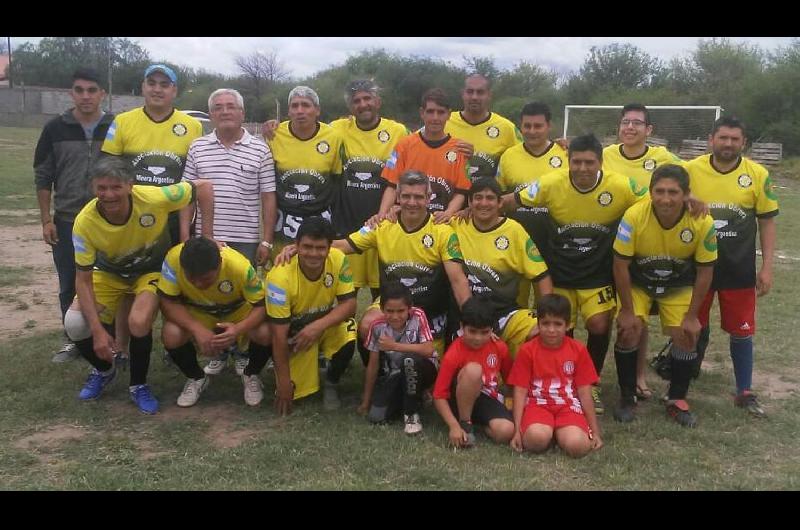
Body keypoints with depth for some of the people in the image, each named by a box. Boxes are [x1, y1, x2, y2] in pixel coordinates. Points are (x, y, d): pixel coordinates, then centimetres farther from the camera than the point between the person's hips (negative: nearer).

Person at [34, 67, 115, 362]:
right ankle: (72, 340, 26)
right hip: (66, 222, 2)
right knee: (69, 286, 11)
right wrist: (46, 220, 0)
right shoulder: (55, 129, 0)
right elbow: (43, 177, 4)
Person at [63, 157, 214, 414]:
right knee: (74, 324, -18)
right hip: (108, 273, 2)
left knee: (139, 323, -29)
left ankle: (139, 385, 1)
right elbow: (83, 279, -20)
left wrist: (207, 236, -19)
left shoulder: (153, 199, -33)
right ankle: (103, 370, 16)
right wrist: (98, 330, -27)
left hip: (151, 270, -2)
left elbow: (203, 187, -20)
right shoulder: (85, 222, -28)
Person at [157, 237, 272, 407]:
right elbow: (167, 302, -23)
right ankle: (196, 378, 4)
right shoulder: (174, 258, -32)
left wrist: (238, 329, -46)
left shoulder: (240, 266, -35)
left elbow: (261, 305, -26)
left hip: (238, 310, -1)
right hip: (196, 313, 2)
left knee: (266, 334, -30)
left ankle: (251, 375, 4)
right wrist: (197, 329, -38)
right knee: (171, 335, -28)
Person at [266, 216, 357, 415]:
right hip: (295, 330, -1)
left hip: (328, 323, 2)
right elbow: (279, 334, -26)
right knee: (290, 392, -8)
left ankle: (331, 383, 0)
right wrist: (283, 381, -22)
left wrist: (318, 326, -38)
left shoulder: (339, 260, -24)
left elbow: (349, 304, -20)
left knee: (349, 339, -31)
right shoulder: (281, 276, -32)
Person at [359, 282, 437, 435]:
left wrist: (394, 345, -29)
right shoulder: (378, 326, -11)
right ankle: (409, 398, 13)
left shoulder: (418, 316, -18)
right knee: (376, 416, -17)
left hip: (422, 370, -3)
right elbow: (373, 365, -2)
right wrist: (366, 401, 4)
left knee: (409, 359, -37)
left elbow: (428, 350, -29)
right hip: (394, 375, 3)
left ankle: (412, 413, -16)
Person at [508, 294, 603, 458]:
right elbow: (520, 391, 0)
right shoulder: (527, 350, 1)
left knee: (578, 446, -29)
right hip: (538, 404, -1)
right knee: (537, 439, -34)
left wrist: (595, 431, 5)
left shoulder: (578, 350, 4)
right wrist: (517, 430, -8)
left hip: (568, 405, 1)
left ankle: (560, 432, 4)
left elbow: (584, 392, 6)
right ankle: (547, 429, 1)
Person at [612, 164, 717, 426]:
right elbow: (621, 265, -20)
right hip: (637, 282, -1)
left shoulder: (703, 223, -26)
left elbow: (705, 271, -12)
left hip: (679, 285, 1)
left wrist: (692, 316, -9)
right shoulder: (634, 216, -31)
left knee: (686, 337, -7)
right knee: (628, 333, -14)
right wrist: (627, 311, -16)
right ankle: (627, 397, 7)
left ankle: (677, 400, 16)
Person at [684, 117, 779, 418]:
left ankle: (745, 392, 23)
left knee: (741, 331, 8)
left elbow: (767, 222, 2)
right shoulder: (690, 170, -6)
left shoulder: (758, 175, -4)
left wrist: (766, 267, -2)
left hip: (740, 269, 0)